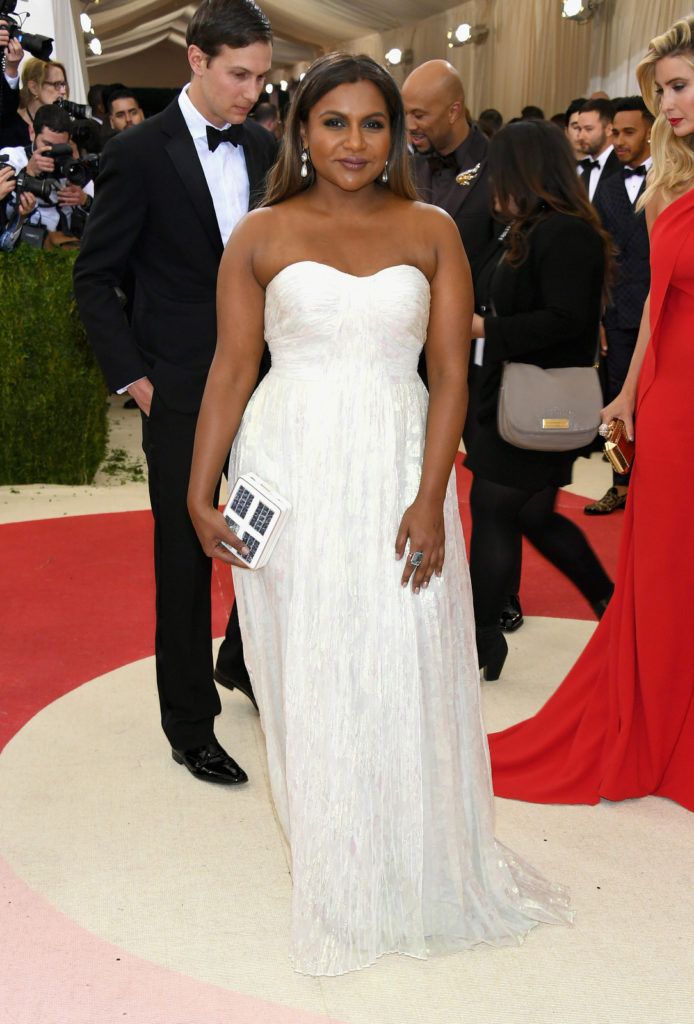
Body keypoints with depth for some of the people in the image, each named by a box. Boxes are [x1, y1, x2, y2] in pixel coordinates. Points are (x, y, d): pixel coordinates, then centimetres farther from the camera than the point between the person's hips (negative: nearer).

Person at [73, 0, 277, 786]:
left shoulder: (263, 148, 6)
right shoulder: (140, 153, -9)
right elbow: (94, 279, -4)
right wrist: (134, 379, -9)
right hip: (183, 395, -5)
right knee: (185, 556, 4)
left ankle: (244, 660, 37)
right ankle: (189, 725, 19)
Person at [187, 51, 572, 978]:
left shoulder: (431, 232, 4)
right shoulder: (260, 237, 3)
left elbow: (451, 373, -1)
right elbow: (230, 371, 2)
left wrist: (429, 499, -10)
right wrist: (200, 493, -4)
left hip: (398, 470, 0)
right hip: (291, 473, 0)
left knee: (407, 675, 5)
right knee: (308, 675, 7)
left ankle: (423, 866, 28)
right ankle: (333, 876, 25)